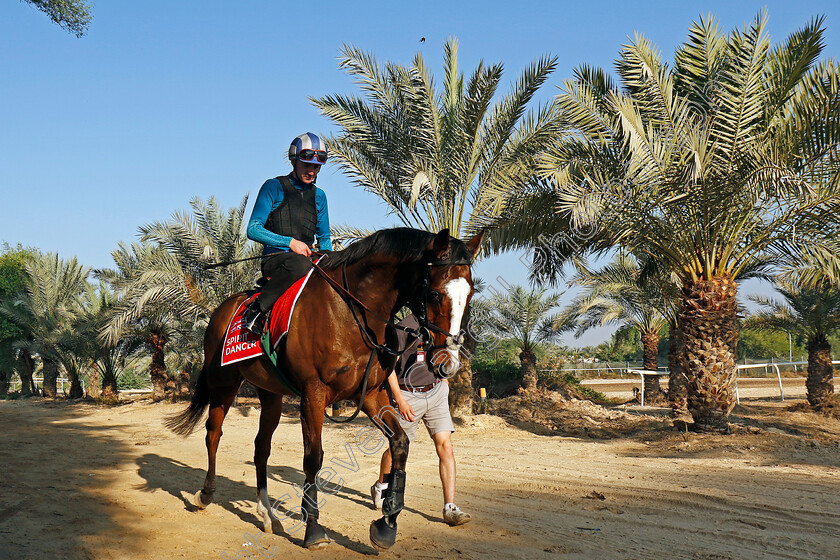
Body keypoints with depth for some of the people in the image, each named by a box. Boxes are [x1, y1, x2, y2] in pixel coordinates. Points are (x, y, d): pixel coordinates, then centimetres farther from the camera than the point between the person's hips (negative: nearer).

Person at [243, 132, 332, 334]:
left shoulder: (318, 195, 17)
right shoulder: (274, 187, 1)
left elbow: (324, 237, 25)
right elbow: (253, 230, -6)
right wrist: (290, 242, -16)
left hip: (307, 257, 5)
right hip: (274, 258, -5)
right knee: (300, 264, -39)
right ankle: (257, 309, -27)